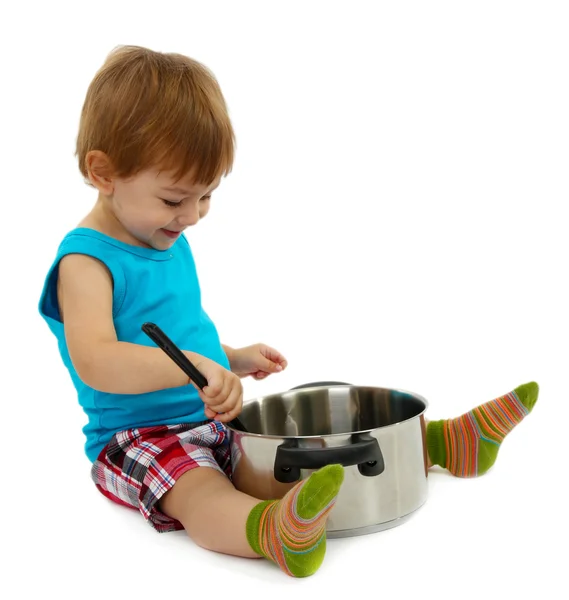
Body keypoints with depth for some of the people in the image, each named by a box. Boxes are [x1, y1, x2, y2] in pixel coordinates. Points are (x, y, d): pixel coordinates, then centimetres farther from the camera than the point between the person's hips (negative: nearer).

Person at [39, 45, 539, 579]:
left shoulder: (169, 242, 11)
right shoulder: (86, 261, -17)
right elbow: (95, 363, -34)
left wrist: (233, 359, 14)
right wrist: (194, 366, -44)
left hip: (215, 417, 9)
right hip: (140, 438, -8)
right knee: (200, 489, -37)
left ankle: (441, 443, 3)